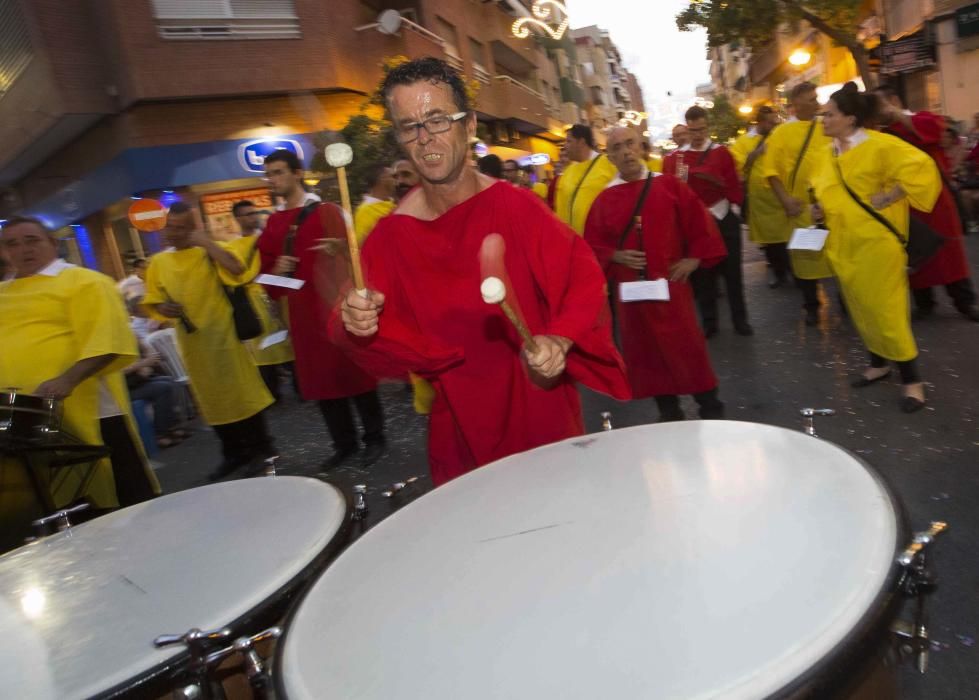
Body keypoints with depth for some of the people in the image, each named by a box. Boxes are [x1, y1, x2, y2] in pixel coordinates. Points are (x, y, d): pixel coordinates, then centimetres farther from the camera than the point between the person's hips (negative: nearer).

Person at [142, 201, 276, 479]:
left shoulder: (208, 252, -3)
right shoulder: (158, 262, 8)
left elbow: (236, 269, -22)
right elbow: (153, 302, 12)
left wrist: (205, 240, -20)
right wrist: (163, 308, -10)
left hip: (222, 333, -4)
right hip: (191, 340, 5)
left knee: (242, 390, -1)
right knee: (213, 398, 11)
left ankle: (261, 447, 11)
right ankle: (234, 453, 23)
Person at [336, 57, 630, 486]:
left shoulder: (515, 207, -14)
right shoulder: (390, 236, -9)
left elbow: (584, 277, -12)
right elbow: (388, 343, -5)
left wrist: (559, 341, -28)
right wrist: (359, 325, -27)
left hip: (542, 406, -1)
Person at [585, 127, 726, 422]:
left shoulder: (669, 185, 0)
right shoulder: (604, 200, 3)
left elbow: (700, 223, 4)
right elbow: (593, 245, 5)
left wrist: (694, 258, -3)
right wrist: (615, 257, -11)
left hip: (669, 282, -2)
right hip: (629, 287, 2)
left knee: (686, 346, 2)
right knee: (647, 351, 7)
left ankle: (710, 406, 20)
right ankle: (668, 411, 21)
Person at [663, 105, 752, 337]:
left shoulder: (722, 153, 0)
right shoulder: (674, 157, 1)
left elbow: (735, 188, -4)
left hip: (724, 219, 0)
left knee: (732, 271, 6)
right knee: (702, 274, 7)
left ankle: (740, 319, 18)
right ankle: (709, 322, 18)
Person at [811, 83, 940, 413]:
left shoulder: (880, 145, -13)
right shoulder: (828, 154, 7)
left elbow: (920, 167, -20)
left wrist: (889, 198, -19)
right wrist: (821, 207, 2)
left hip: (875, 241, -7)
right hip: (844, 242, 7)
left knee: (885, 308, -5)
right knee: (861, 307, 14)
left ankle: (911, 379, 7)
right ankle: (879, 363, 31)